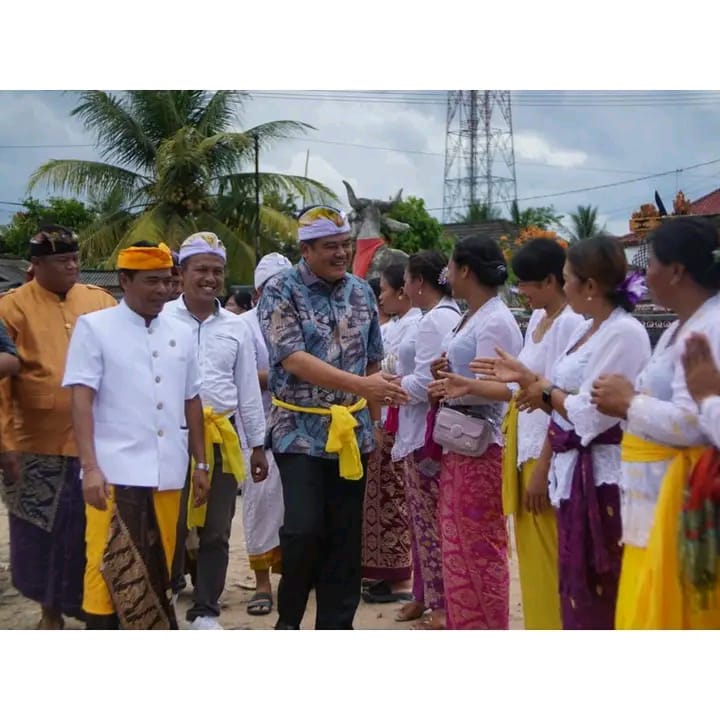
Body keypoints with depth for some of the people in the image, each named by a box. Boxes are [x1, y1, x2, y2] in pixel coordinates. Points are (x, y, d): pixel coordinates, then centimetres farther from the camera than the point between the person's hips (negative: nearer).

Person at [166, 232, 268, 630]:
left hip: (221, 437, 4)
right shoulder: (162, 319, -2)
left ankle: (205, 610, 21)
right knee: (171, 527, 4)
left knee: (216, 531, 9)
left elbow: (248, 390, 13)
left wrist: (257, 445, 12)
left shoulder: (236, 327, 9)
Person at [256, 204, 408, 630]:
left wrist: (374, 422, 13)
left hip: (352, 431, 4)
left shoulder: (362, 292, 8)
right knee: (304, 530, -12)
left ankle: (336, 627, 19)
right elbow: (293, 359, -20)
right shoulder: (281, 292, -8)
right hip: (301, 431, -4)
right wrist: (361, 385, -27)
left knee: (346, 535, 7)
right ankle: (288, 620, 12)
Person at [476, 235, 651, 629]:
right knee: (577, 585, 16)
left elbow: (590, 413, -22)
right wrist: (525, 376, 6)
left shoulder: (624, 333, -16)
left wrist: (546, 390, -7)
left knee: (597, 591, -1)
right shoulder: (585, 331, 13)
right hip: (574, 472, 10)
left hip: (601, 477, -10)